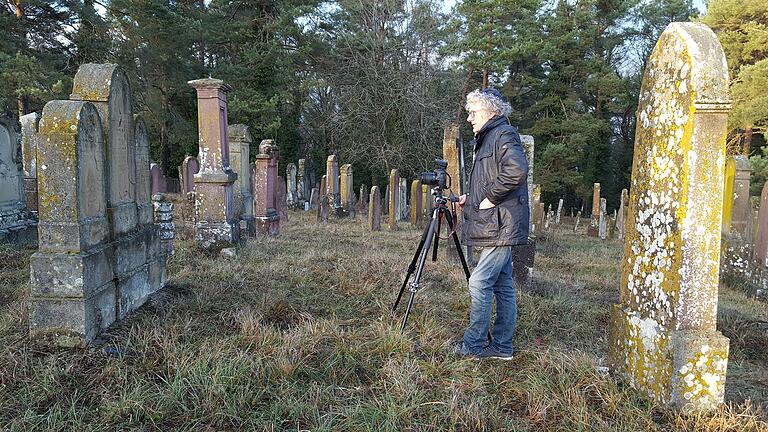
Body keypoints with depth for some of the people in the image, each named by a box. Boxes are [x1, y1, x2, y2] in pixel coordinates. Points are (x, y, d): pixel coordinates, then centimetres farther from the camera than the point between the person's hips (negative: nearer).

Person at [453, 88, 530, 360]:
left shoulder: (503, 135, -9)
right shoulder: (486, 139, 22)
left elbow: (516, 170, -27)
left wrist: (490, 198, -19)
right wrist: (471, 199, 15)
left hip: (501, 226, -10)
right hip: (498, 228, 10)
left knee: (479, 283, -8)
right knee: (502, 287, 11)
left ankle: (473, 345, 1)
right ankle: (501, 346, 18)